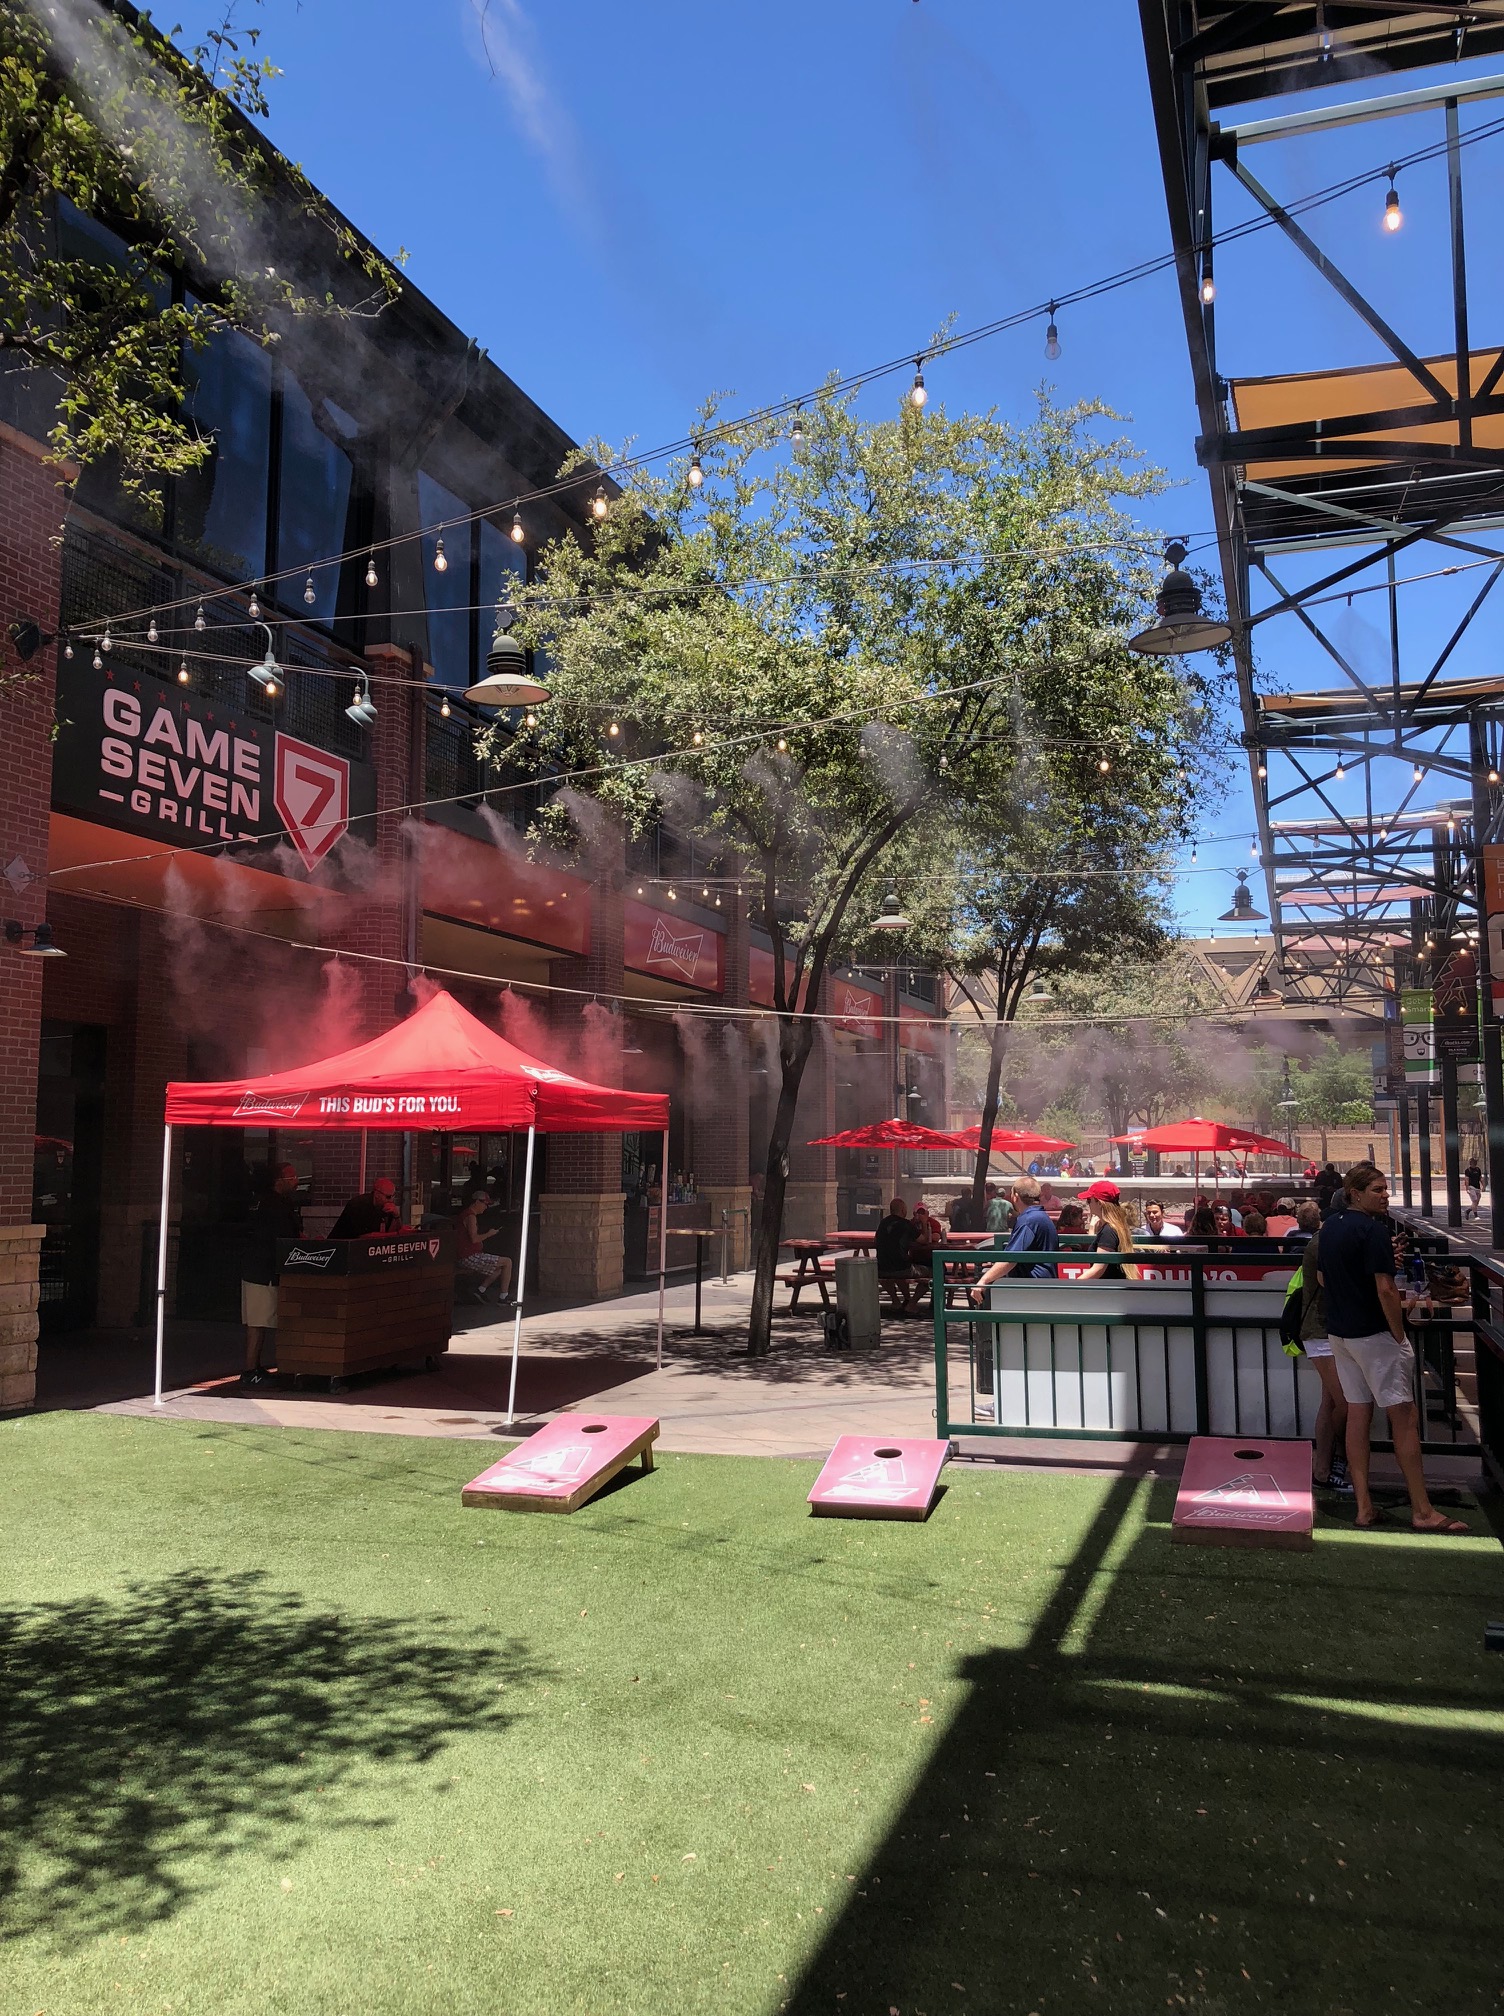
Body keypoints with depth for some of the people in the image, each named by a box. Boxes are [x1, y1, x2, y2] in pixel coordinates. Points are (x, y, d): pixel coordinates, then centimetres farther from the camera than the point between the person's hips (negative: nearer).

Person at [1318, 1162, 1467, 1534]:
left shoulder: (1329, 1228, 9)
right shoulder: (1374, 1229, -17)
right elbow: (1385, 1289, -21)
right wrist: (1400, 1336, -12)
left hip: (1339, 1333, 8)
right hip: (1374, 1335, -8)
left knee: (1358, 1413, 10)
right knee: (1405, 1417, -1)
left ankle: (1363, 1506, 11)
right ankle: (1422, 1511, 2)